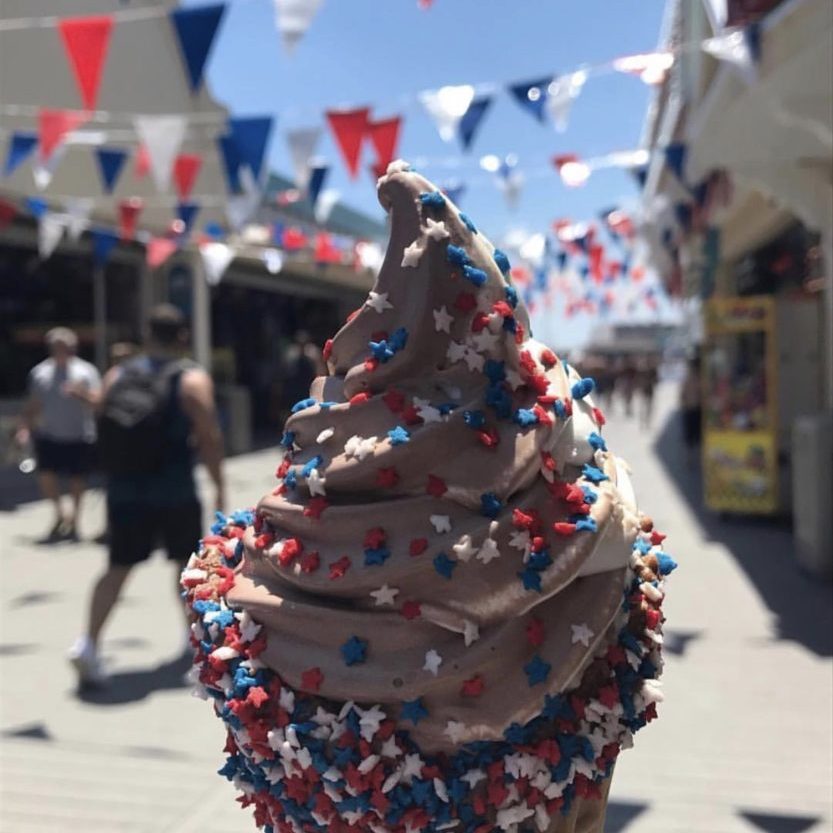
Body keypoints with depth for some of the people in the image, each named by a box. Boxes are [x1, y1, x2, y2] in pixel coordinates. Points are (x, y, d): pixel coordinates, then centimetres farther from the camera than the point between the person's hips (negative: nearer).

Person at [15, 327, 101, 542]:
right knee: (45, 476, -10)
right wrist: (24, 427, 4)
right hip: (48, 436, 2)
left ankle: (73, 521, 24)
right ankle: (60, 515, 14)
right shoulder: (39, 371, 7)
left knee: (77, 481, 5)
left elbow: (98, 402, -10)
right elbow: (32, 405, 14)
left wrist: (80, 394, -27)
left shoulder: (86, 371, -3)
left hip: (80, 438, -2)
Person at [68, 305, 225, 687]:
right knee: (186, 560, 17)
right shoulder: (192, 379, -7)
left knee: (119, 566, 7)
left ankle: (88, 641, -7)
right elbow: (209, 438, -12)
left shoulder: (116, 375, 5)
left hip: (123, 490, 3)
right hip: (175, 491, -3)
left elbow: (105, 428, 8)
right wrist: (218, 487, -3)